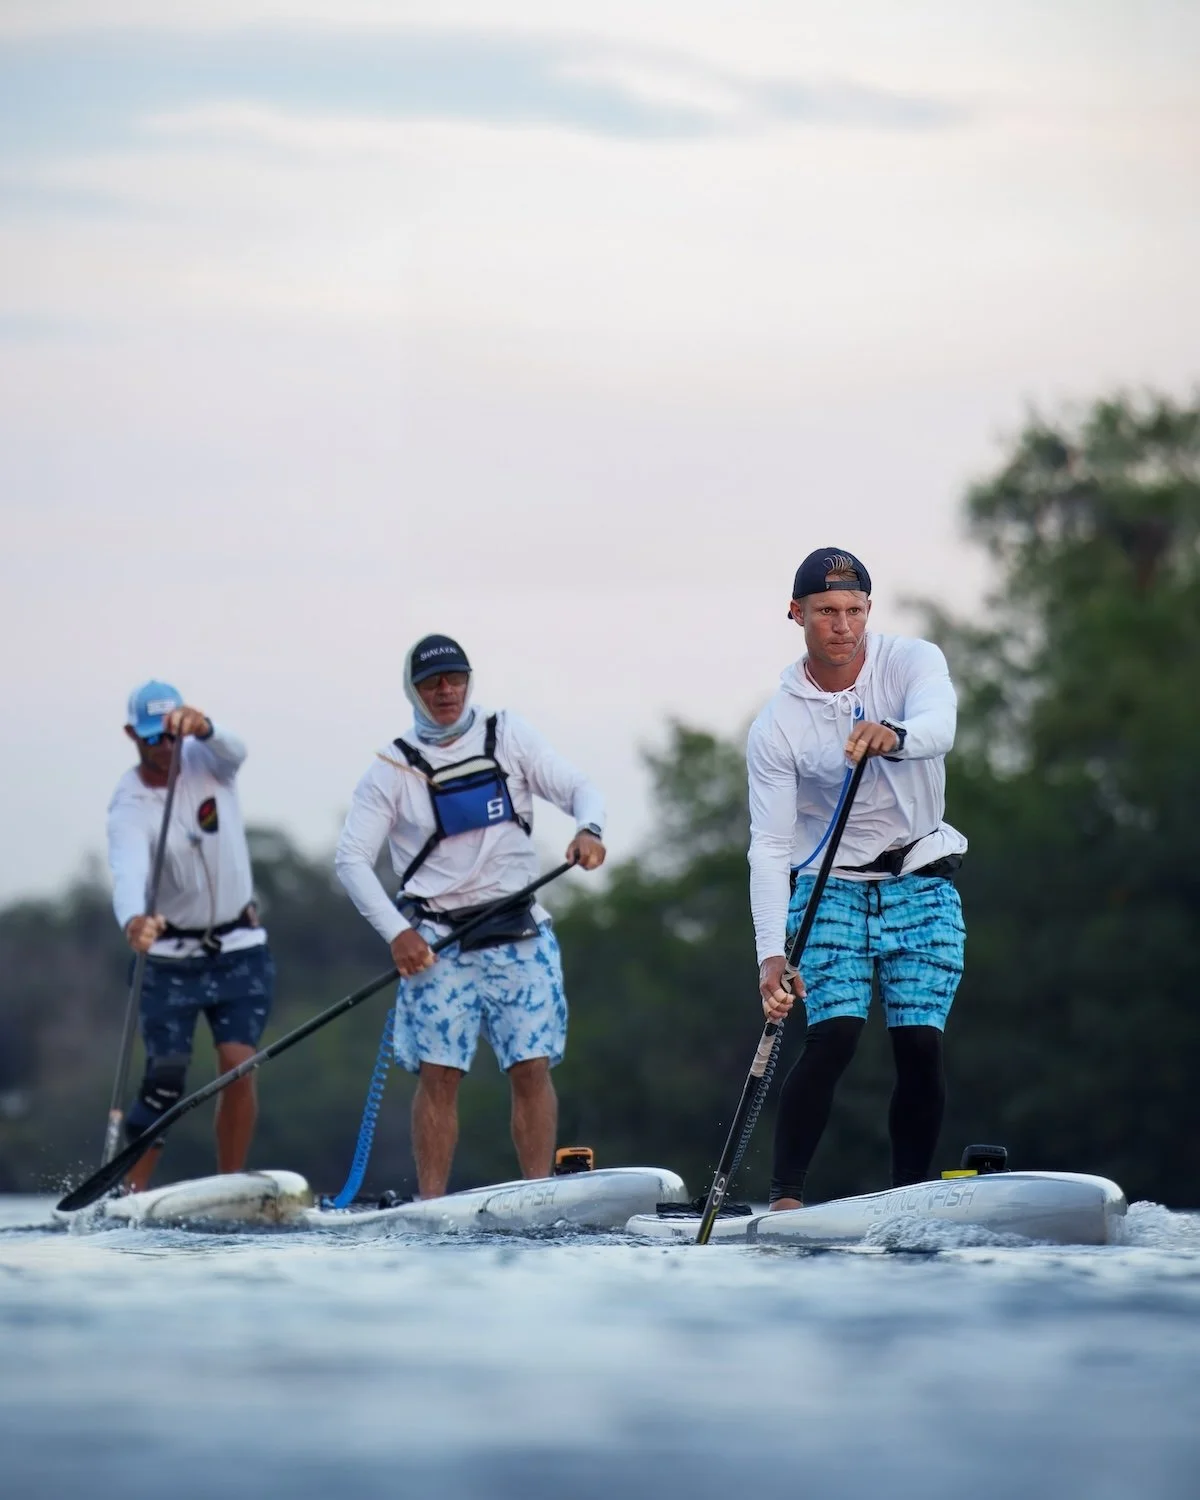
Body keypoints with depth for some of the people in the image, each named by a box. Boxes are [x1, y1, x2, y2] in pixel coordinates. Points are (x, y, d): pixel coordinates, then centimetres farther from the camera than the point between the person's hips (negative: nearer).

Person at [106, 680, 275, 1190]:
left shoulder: (207, 761, -6)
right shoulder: (130, 806, -14)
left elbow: (232, 748, -31)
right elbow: (128, 872, -33)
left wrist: (200, 727, -55)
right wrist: (133, 919, -55)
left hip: (241, 950, 2)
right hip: (170, 958, -2)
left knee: (238, 1066, -12)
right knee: (164, 1080, -9)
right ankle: (130, 1196, -1)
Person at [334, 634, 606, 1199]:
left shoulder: (510, 736, 6)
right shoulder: (393, 768, 1)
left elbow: (577, 788, 4)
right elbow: (352, 858, -1)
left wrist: (588, 828, -20)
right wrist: (395, 932, -13)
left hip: (519, 936, 2)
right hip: (437, 941, -2)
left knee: (532, 1068, -5)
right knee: (439, 1074, -7)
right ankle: (430, 1208, -4)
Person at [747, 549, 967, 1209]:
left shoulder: (914, 661, -7)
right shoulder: (778, 723, -8)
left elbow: (938, 726, -30)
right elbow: (769, 847, -12)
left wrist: (893, 736, -55)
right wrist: (772, 953, -25)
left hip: (922, 886, 1)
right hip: (831, 887, -1)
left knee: (921, 1043, -8)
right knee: (834, 1033, -18)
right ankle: (784, 1197, -18)